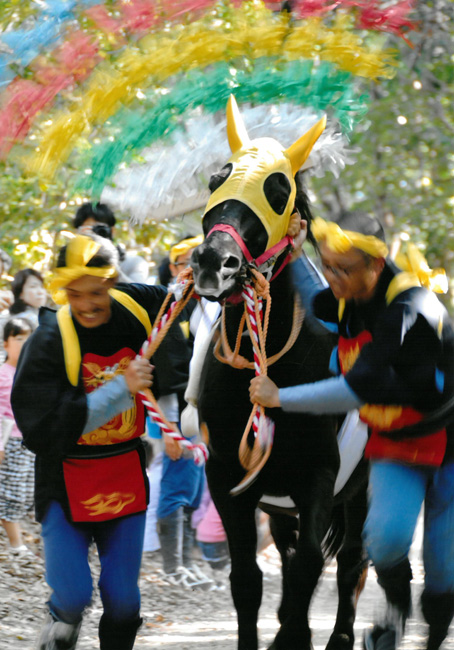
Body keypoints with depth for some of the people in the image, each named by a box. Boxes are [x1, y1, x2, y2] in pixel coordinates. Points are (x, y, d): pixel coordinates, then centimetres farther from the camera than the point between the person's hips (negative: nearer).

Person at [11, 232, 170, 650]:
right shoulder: (49, 342, -18)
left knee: (122, 596, 6)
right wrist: (121, 389, -27)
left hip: (126, 476, 3)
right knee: (73, 595, -7)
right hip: (67, 484, -3)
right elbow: (45, 426, -24)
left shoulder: (138, 310, -7)